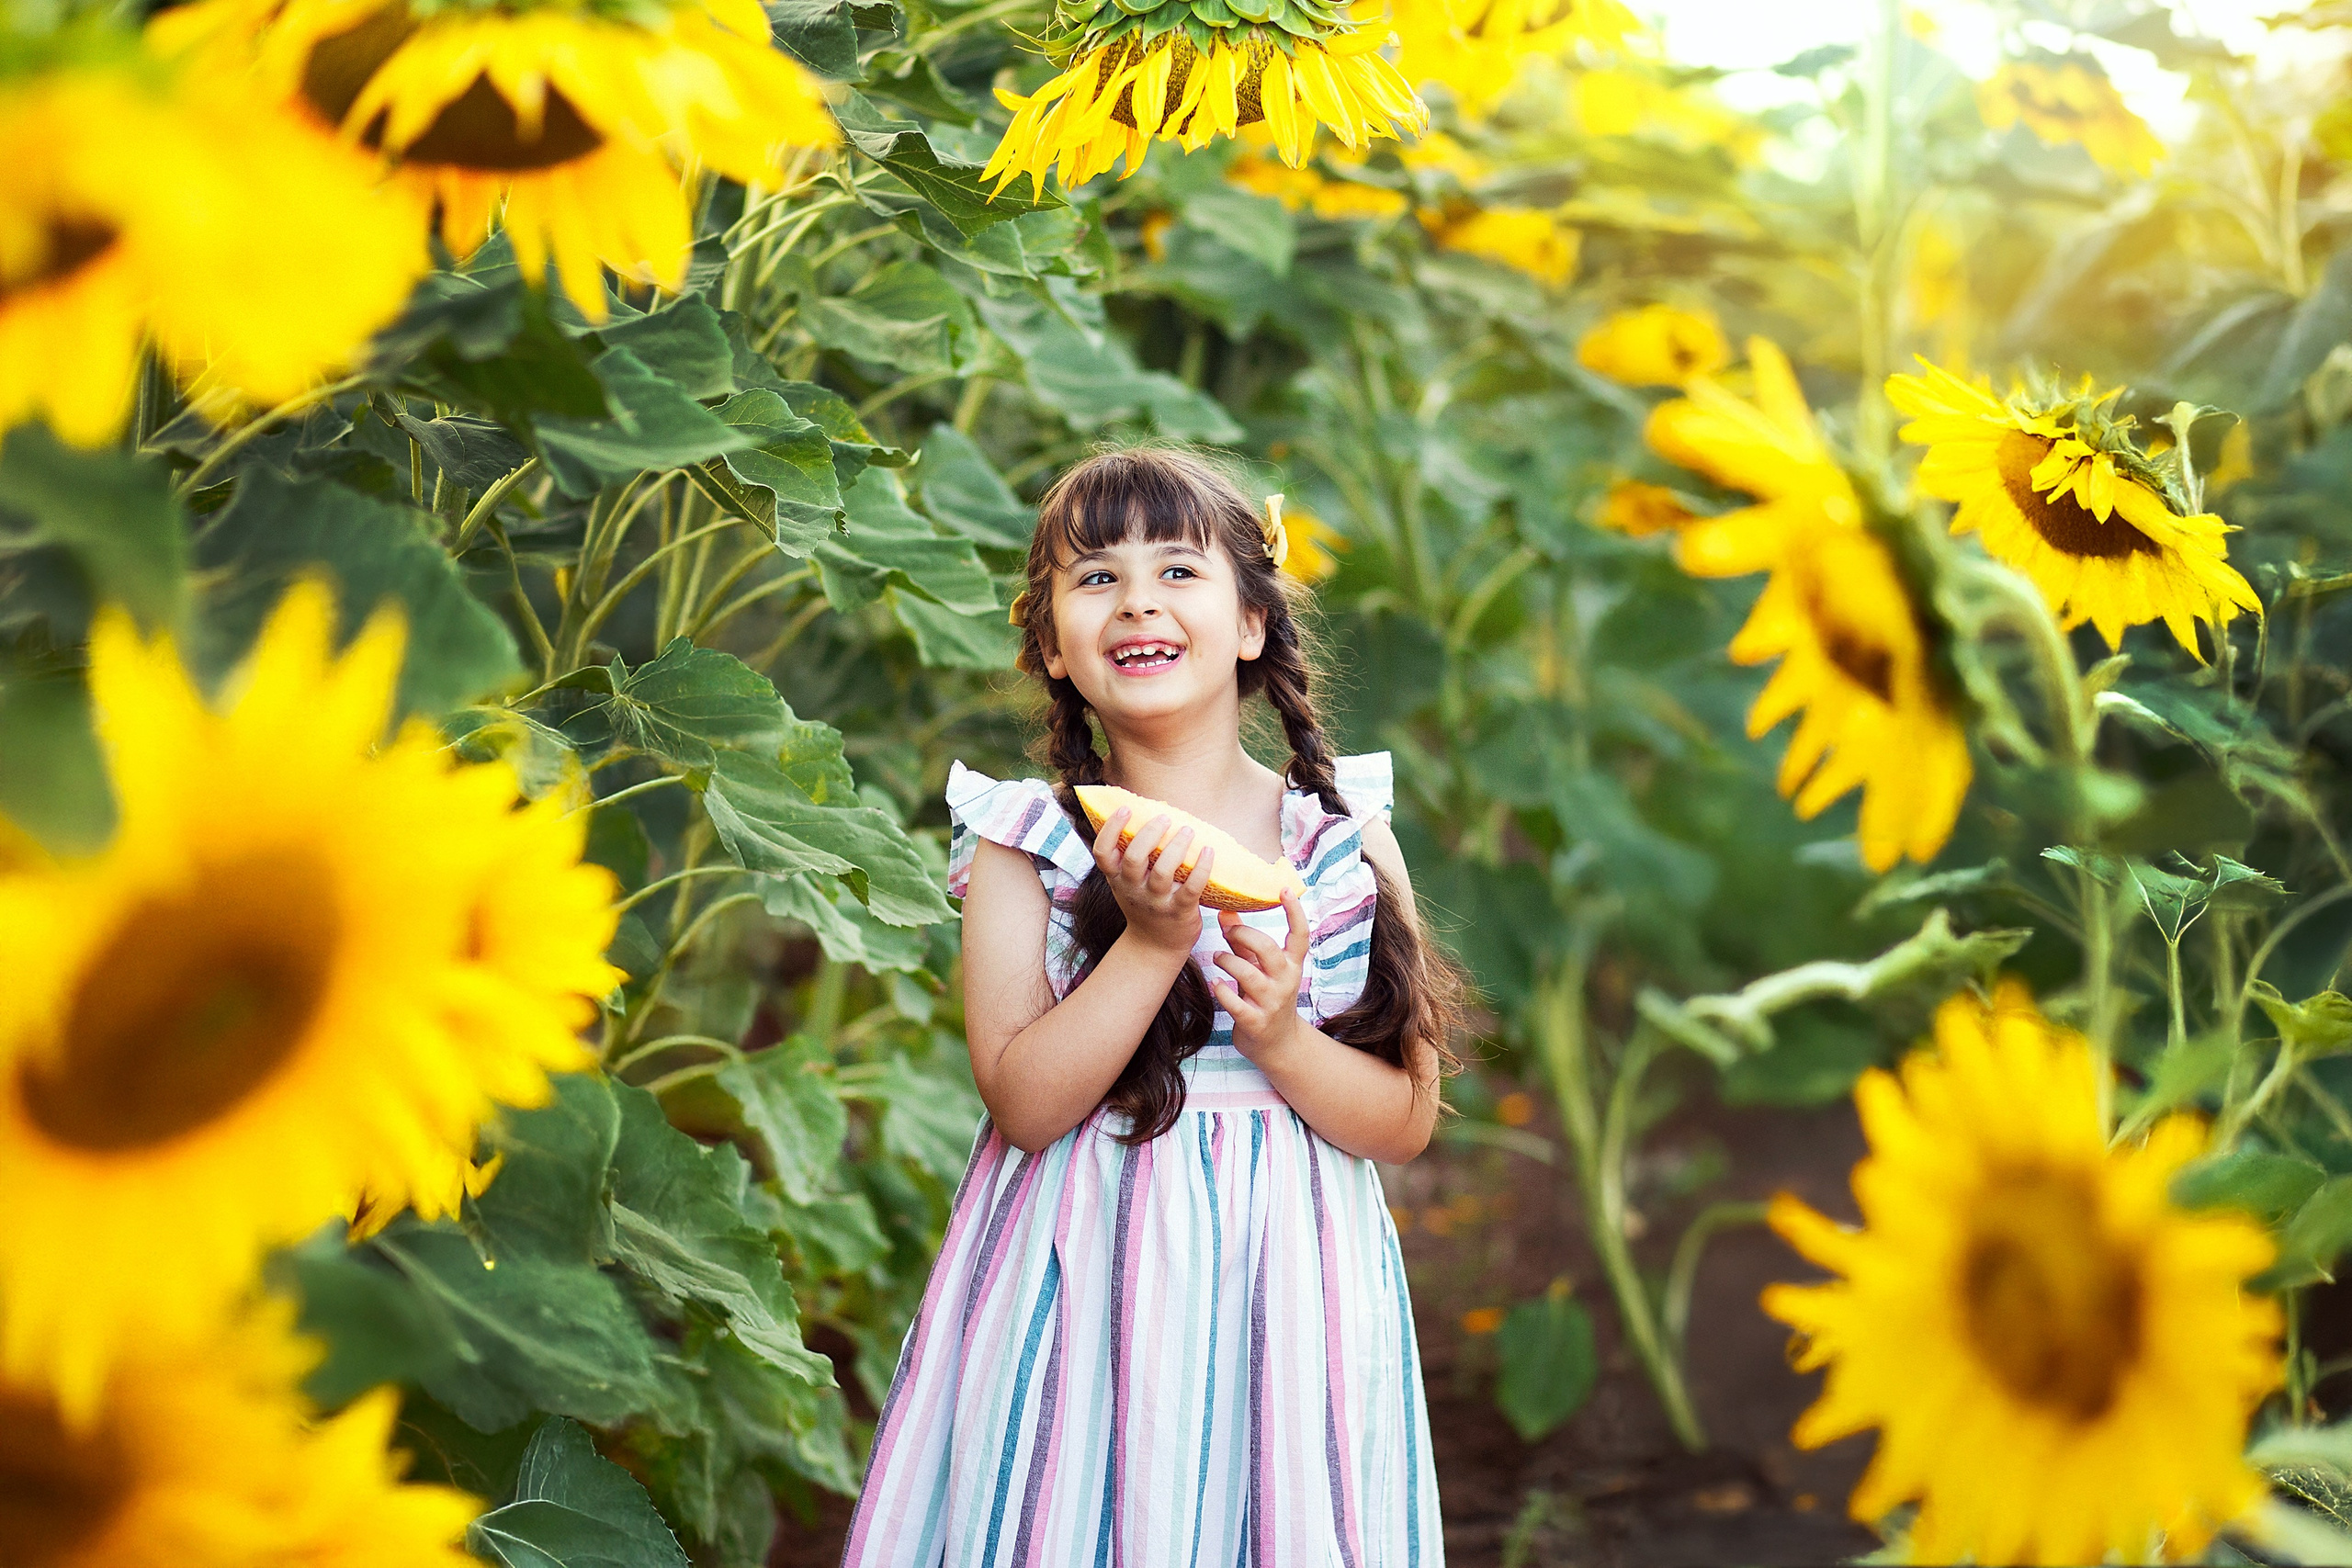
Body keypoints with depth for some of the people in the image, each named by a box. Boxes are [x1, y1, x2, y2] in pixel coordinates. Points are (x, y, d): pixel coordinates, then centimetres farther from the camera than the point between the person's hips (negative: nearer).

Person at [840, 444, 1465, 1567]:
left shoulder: (1346, 841, 1)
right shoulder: (1026, 846, -2)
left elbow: (1407, 1124, 1)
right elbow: (1022, 1105, -11)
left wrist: (1281, 1035, -16)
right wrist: (1154, 941, -20)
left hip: (1284, 1298, 1)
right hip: (1084, 1294, -1)